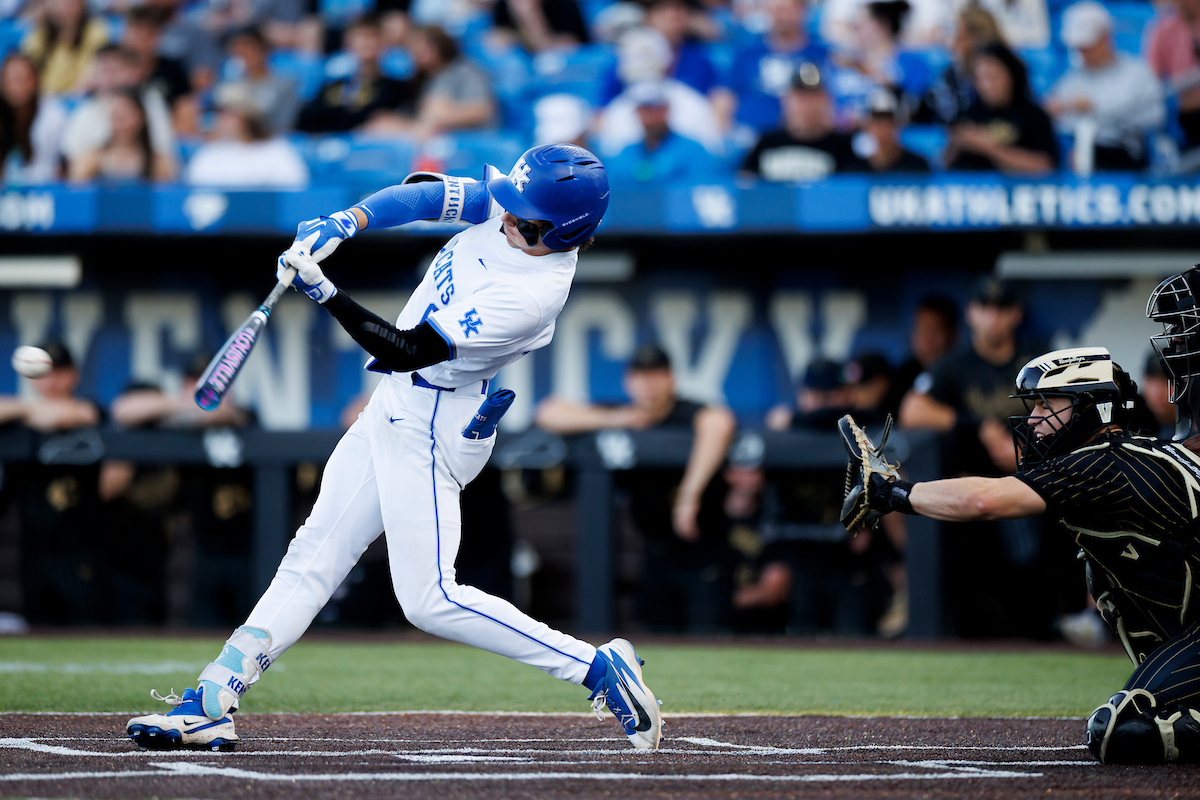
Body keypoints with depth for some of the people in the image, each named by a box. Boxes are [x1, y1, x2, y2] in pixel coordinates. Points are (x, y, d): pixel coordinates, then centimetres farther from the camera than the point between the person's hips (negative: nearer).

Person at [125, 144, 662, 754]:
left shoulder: (531, 294, -30)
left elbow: (407, 351, -27)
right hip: (398, 405, 9)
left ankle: (599, 667, -5)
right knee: (312, 558, 9)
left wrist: (324, 293, -26)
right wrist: (343, 223, -15)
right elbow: (426, 193, 1)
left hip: (431, 423, -9)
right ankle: (211, 705, 11)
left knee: (429, 600, -10)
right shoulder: (514, 208, -8)